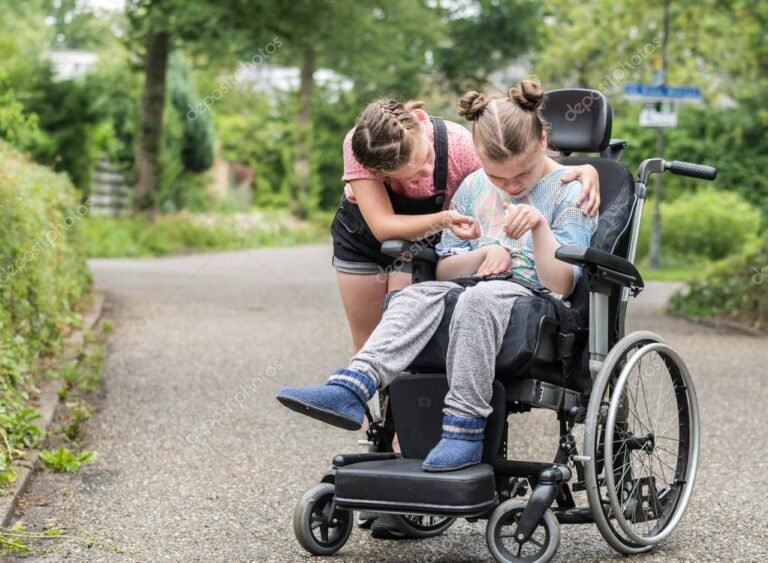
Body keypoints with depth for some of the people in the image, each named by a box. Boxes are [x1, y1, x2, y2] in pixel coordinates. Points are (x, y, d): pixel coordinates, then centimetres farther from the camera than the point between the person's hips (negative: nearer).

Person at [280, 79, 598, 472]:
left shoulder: (569, 193, -1)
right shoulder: (473, 188, 14)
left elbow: (560, 285, -8)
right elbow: (443, 268, 16)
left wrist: (540, 227, -23)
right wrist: (486, 253, -4)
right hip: (470, 293, 5)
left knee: (479, 297, -38)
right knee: (420, 295, -28)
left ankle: (464, 427, -41)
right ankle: (350, 389, -47)